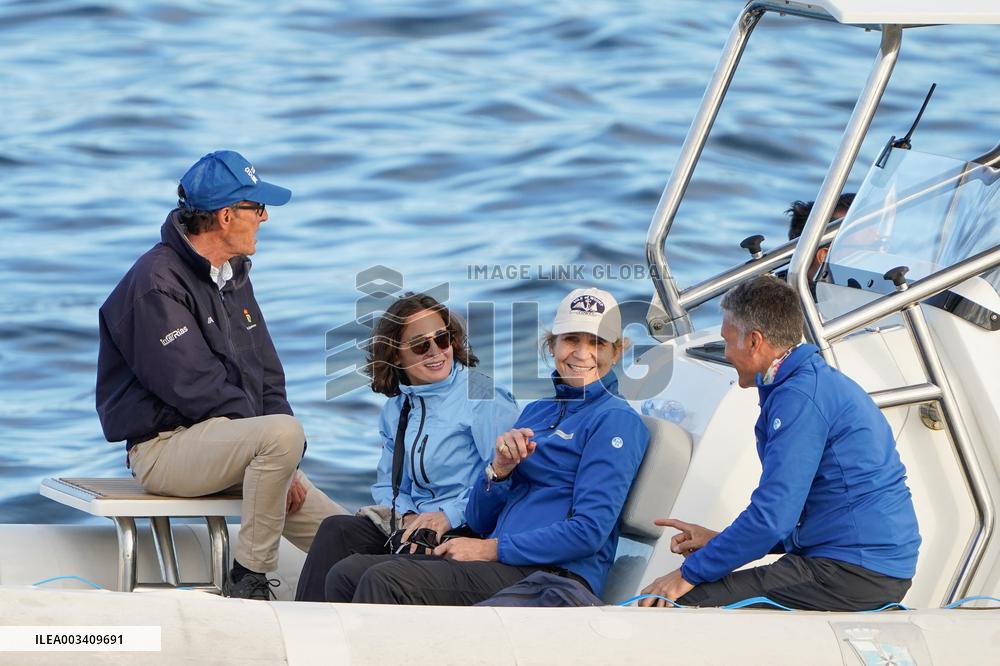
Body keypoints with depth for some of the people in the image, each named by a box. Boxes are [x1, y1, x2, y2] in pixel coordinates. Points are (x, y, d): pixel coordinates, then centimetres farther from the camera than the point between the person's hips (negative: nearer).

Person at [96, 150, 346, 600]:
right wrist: (273, 439, -17)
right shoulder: (158, 282, -14)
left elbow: (267, 377, 14)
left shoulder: (234, 275, 15)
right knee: (283, 432, -34)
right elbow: (193, 386, -21)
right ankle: (247, 584, -24)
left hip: (231, 440, 8)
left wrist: (284, 462, 0)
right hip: (165, 445, -8)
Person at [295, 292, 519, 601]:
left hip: (467, 529, -6)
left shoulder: (483, 396, -5)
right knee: (337, 529, -21)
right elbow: (388, 484, 19)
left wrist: (450, 515, -20)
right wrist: (407, 515, -4)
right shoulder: (396, 409, 18)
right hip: (414, 523, 7)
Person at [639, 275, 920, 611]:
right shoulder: (820, 382, 21)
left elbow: (772, 516, -19)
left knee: (686, 603, -17)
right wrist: (717, 541, 19)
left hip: (857, 573, -11)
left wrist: (690, 573, -10)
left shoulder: (800, 398, -13)